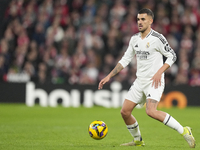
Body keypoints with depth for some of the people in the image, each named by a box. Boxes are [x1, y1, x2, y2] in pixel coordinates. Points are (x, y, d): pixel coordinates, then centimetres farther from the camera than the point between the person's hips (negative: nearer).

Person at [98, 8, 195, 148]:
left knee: (151, 111, -28)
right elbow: (125, 60, 16)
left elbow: (172, 56, -8)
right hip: (140, 81, 8)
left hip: (155, 82, -8)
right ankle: (138, 140, 25)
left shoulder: (157, 38, -12)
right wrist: (109, 76, 11)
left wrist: (159, 72, -20)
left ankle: (184, 131, -20)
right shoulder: (135, 39, 9)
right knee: (125, 111, 4)